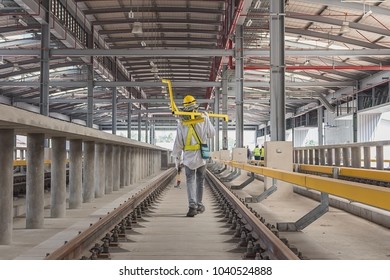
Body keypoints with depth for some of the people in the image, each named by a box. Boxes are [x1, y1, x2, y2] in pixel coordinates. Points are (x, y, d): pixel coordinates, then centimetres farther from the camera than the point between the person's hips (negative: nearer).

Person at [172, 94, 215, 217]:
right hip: (201, 156, 1)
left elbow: (178, 142, -4)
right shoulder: (204, 119, -6)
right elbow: (211, 134, 8)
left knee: (190, 181, 5)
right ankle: (199, 205, 26)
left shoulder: (182, 123, -6)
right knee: (200, 181, 15)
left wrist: (176, 157, 6)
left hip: (188, 157, -1)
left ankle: (192, 206, -12)